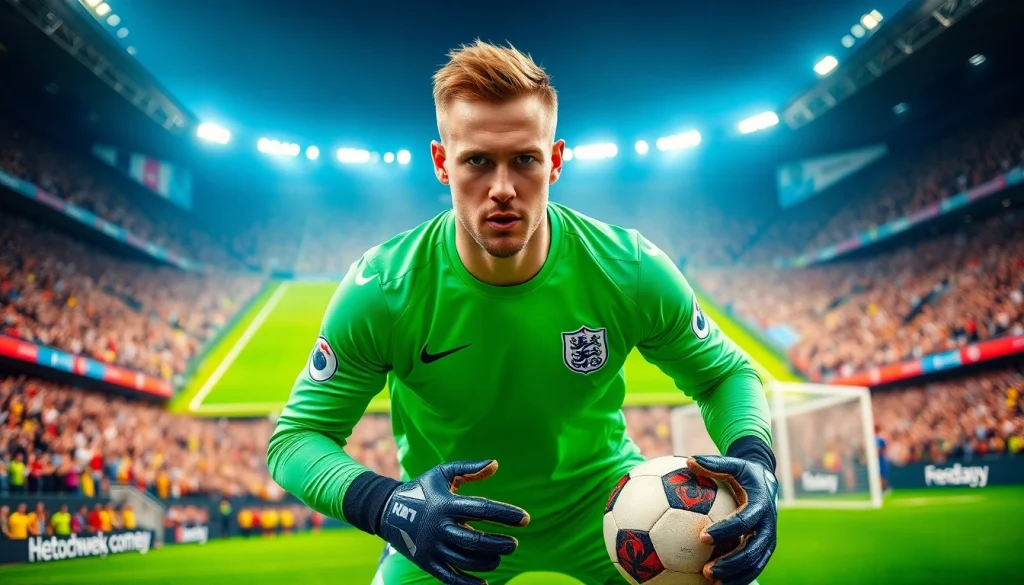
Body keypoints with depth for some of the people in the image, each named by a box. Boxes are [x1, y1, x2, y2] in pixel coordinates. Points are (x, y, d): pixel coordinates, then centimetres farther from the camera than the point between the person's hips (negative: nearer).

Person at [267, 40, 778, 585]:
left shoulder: (632, 271, -21)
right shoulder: (380, 290, -25)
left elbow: (727, 373, -5)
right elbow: (295, 436, -16)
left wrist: (753, 460, -27)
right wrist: (388, 507, -36)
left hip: (604, 499, 1)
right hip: (445, 525, 0)